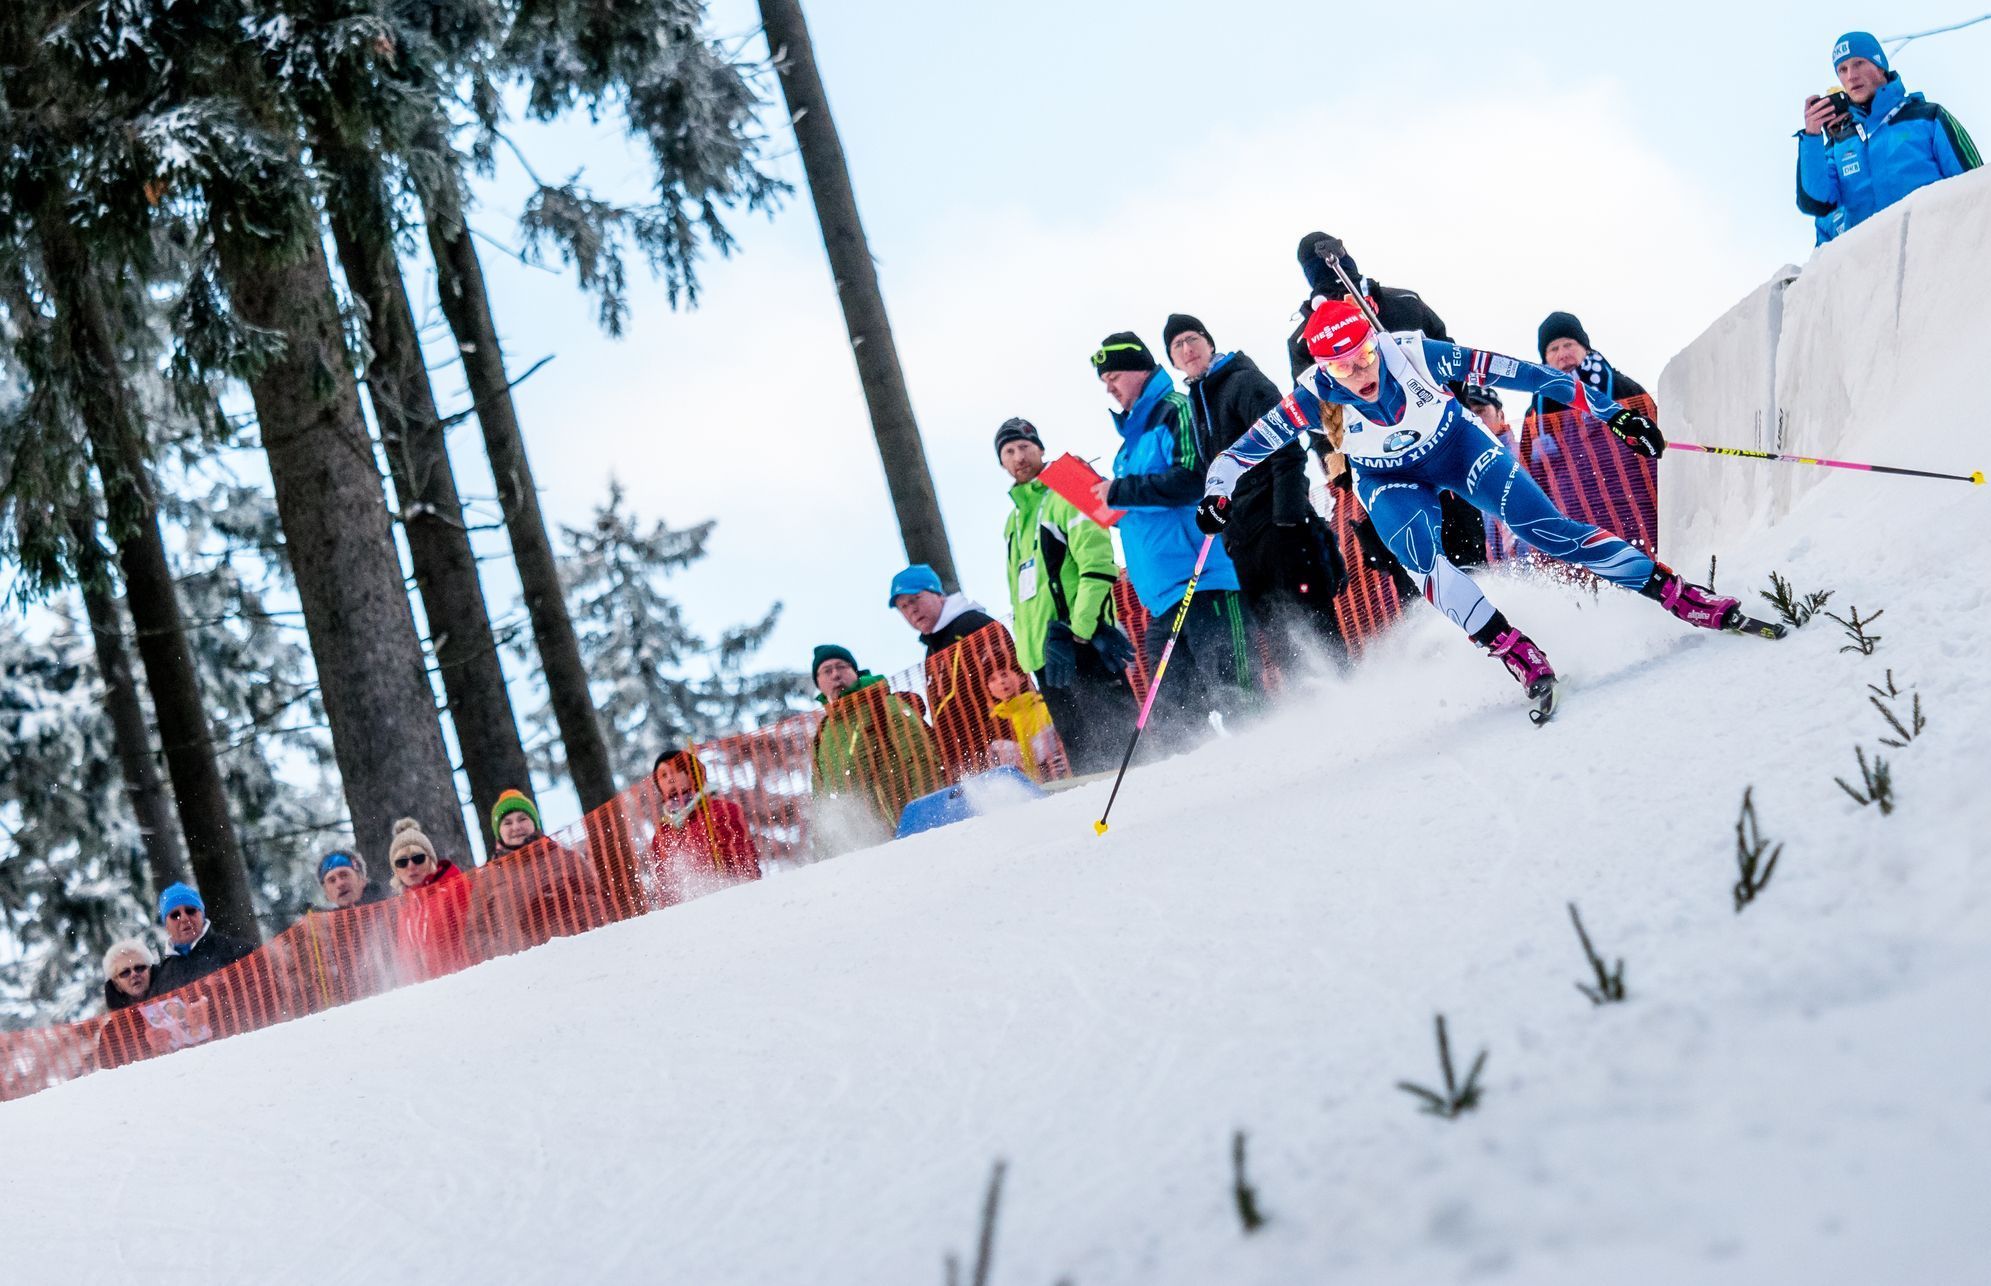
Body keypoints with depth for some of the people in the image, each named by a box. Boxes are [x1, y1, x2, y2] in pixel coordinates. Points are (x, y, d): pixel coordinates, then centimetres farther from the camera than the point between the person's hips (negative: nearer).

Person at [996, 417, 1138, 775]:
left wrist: (1079, 631, -19)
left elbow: (1098, 566, -12)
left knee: (1114, 734, -12)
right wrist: (1025, 644, 13)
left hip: (1085, 641, -8)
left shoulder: (1066, 496, -2)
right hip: (1043, 653, 8)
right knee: (1080, 750, 6)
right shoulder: (1013, 520, 23)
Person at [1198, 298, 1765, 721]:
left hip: (1456, 444, -1)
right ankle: (1522, 660, -25)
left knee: (1551, 531, -12)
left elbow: (1515, 373, -28)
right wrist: (1218, 494, -39)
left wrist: (1610, 411, -28)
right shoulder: (1314, 395, -29)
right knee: (1425, 565, -28)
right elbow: (1247, 447, -18)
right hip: (1389, 481, 1)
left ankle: (1683, 598, -8)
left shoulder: (1412, 353, -32)